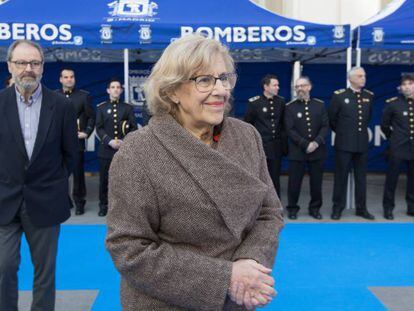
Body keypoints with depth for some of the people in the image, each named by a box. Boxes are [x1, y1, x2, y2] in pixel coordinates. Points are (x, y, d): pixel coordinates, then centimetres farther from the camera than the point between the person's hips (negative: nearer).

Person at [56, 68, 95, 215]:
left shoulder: (84, 95, 3)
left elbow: (91, 117, 3)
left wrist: (87, 132, -7)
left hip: (76, 141, -2)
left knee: (78, 173, 5)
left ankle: (79, 202, 16)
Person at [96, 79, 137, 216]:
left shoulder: (128, 108, 10)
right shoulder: (101, 107, 10)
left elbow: (134, 127, 3)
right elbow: (99, 128, 1)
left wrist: (125, 141, -11)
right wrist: (109, 141, -13)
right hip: (106, 149, 0)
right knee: (104, 179, 4)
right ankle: (103, 205, 17)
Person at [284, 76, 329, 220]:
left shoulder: (320, 105, 6)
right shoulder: (290, 107, -1)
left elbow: (325, 126, 1)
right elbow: (290, 130, -8)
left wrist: (316, 142, -14)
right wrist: (305, 145, -15)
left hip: (317, 151, 2)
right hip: (297, 152, -2)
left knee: (316, 182, 7)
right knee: (294, 182, 2)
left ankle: (315, 208, 23)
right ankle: (292, 208, 18)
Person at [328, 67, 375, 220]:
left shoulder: (369, 96, 5)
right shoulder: (339, 95, -7)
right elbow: (331, 118, 4)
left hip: (362, 143, 4)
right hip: (344, 143, -3)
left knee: (361, 177, 9)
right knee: (341, 176, 4)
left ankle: (361, 208, 20)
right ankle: (338, 207, 15)